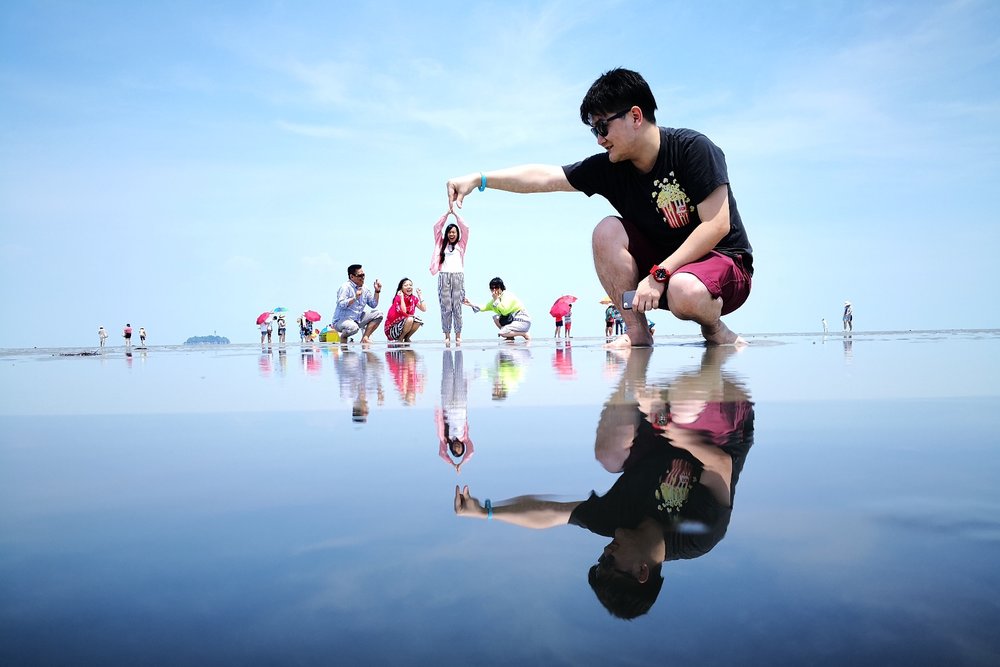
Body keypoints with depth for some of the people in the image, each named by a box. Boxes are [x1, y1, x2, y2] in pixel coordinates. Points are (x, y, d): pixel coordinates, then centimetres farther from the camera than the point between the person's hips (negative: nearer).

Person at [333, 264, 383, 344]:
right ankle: (343, 336, -4)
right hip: (341, 321, -8)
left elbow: (373, 305, 14)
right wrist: (355, 298, -31)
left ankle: (365, 338, -3)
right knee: (353, 327, -41)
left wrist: (377, 291, 4)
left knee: (378, 314, -1)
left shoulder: (364, 289, 10)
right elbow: (341, 304, -24)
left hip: (357, 320, 8)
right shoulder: (345, 287, -13)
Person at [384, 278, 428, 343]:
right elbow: (403, 311, -31)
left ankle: (406, 339, 1)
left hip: (402, 325, 6)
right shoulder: (398, 298, -15)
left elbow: (424, 309, -11)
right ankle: (400, 339, -9)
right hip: (391, 329, -6)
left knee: (418, 321, -16)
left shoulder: (414, 298, 2)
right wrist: (401, 297, -26)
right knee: (409, 319, -29)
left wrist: (420, 295, -7)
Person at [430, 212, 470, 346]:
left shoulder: (461, 245, 17)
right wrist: (447, 214, 10)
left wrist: (455, 214, 11)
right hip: (444, 276, 1)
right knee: (445, 307, -3)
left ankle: (458, 334, 2)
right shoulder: (442, 244, 19)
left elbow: (465, 229, 9)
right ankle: (447, 335, 0)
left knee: (457, 307, -2)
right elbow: (437, 228, 13)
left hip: (458, 276, 0)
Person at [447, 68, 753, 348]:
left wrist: (659, 275, -26)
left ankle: (715, 330, -4)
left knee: (684, 292, -39)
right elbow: (544, 177, -7)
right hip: (661, 264, 5)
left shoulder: (693, 148, -18)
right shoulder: (608, 168, -5)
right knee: (607, 230, -16)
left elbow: (717, 225, -23)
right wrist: (478, 179, -15)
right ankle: (637, 332, -12)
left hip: (722, 261, -5)